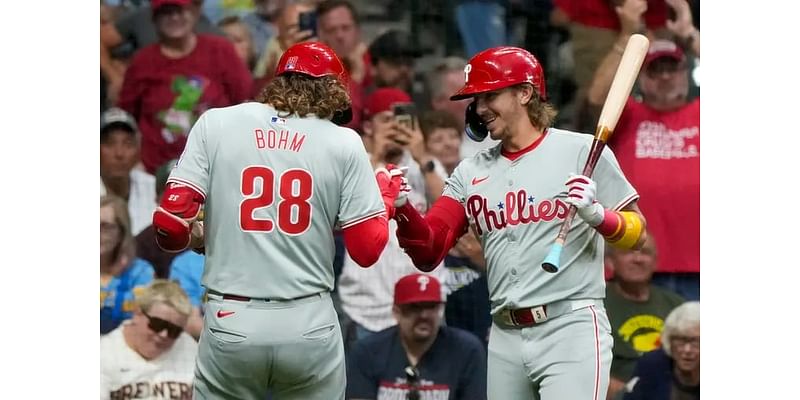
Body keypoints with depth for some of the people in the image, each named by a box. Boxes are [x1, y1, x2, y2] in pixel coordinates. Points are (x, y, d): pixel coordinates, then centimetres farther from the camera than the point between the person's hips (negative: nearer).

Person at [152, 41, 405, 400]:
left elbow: (170, 223, -5)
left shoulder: (216, 124, 1)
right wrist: (386, 199, 20)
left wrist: (196, 238, 18)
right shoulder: (343, 142, 1)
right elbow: (367, 250, 1)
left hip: (230, 325, 0)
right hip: (309, 328, 0)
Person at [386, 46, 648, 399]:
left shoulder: (581, 151, -1)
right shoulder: (472, 172, 12)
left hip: (571, 329, -5)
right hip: (505, 339, 6)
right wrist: (404, 210, -13)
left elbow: (635, 234, 0)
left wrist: (595, 215, -20)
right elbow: (429, 253, 6)